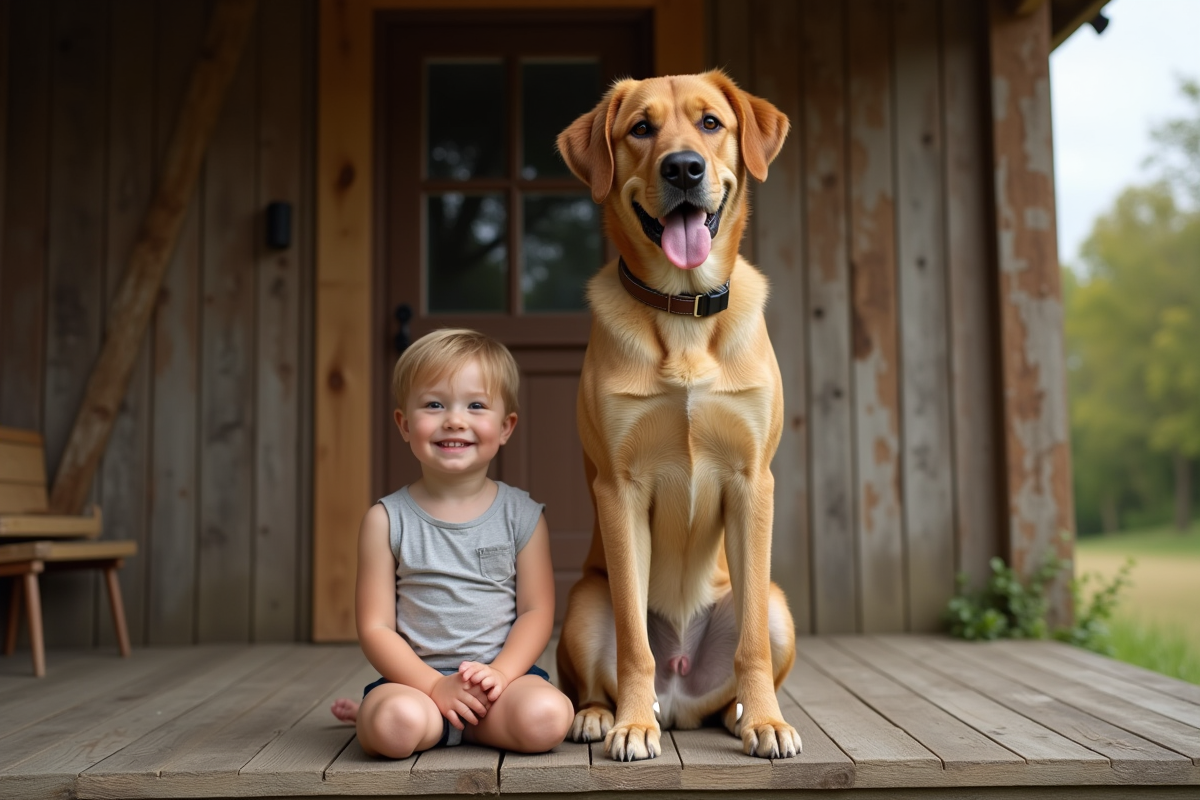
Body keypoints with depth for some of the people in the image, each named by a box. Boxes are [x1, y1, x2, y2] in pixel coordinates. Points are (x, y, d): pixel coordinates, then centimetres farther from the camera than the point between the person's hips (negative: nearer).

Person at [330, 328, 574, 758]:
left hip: (503, 671, 3)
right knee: (397, 723, -34)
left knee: (545, 717, -28)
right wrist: (436, 686, -16)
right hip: (417, 677, -2)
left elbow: (537, 612, 1)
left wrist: (498, 673, -16)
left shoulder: (522, 515, 3)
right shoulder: (387, 519, 0)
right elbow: (375, 628, -3)